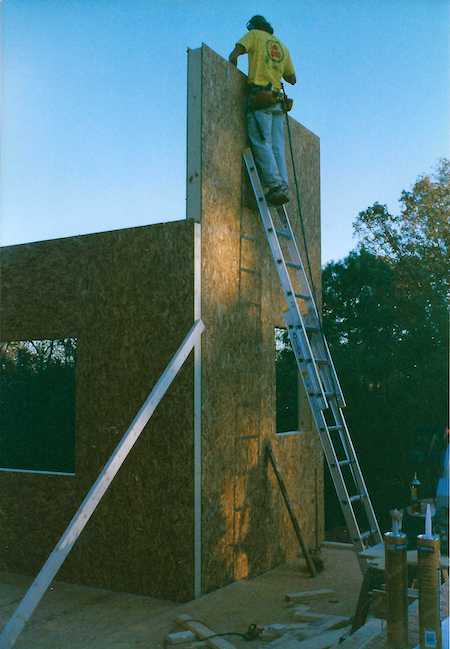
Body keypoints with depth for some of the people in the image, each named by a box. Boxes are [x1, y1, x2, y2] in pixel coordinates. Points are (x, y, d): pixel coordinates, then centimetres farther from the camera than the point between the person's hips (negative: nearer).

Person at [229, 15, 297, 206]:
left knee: (262, 144, -11)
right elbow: (292, 79, 26)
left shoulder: (255, 35, 9)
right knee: (277, 148, 3)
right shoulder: (282, 46, 24)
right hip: (277, 100, 6)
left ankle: (275, 186, -21)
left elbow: (233, 56, -5)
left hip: (260, 96, -6)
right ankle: (283, 188, -5)